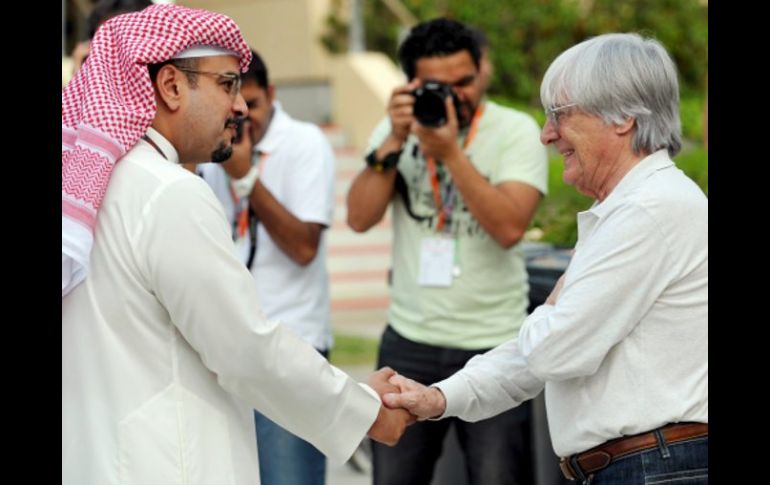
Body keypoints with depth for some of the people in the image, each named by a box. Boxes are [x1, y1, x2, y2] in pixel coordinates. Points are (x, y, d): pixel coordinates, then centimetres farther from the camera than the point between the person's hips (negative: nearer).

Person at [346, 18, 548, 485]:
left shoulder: (516, 131, -6)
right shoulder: (396, 128, 5)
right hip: (410, 341, 3)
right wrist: (395, 141, -16)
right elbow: (360, 218, -6)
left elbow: (508, 228, -20)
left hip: (492, 346, -3)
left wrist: (450, 152, -24)